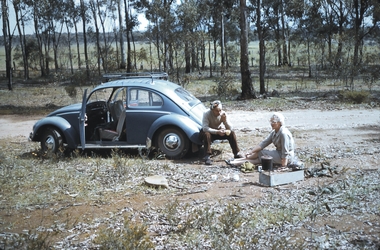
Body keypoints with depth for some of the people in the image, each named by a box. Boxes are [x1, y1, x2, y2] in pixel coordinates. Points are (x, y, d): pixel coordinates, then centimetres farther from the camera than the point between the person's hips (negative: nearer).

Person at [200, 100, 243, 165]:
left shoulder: (223, 114, -16)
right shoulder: (206, 114, -25)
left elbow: (230, 128, -17)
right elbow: (205, 128, -35)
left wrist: (225, 120, -36)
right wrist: (217, 132, -44)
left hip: (220, 131, 3)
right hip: (210, 131, -3)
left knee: (232, 133, -20)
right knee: (206, 134, -36)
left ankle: (237, 154, -12)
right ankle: (208, 156, -32)